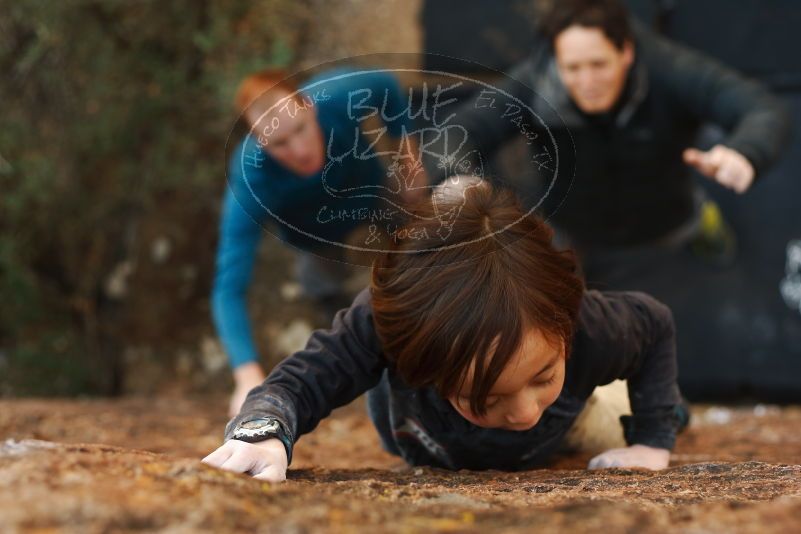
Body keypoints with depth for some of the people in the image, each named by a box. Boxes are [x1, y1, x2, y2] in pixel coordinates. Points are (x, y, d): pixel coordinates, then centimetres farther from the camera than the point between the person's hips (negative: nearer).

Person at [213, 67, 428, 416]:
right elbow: (229, 289, -53)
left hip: (369, 192, 2)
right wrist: (249, 377, -66)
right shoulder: (250, 184, -50)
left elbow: (386, 86, -19)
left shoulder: (341, 95, -45)